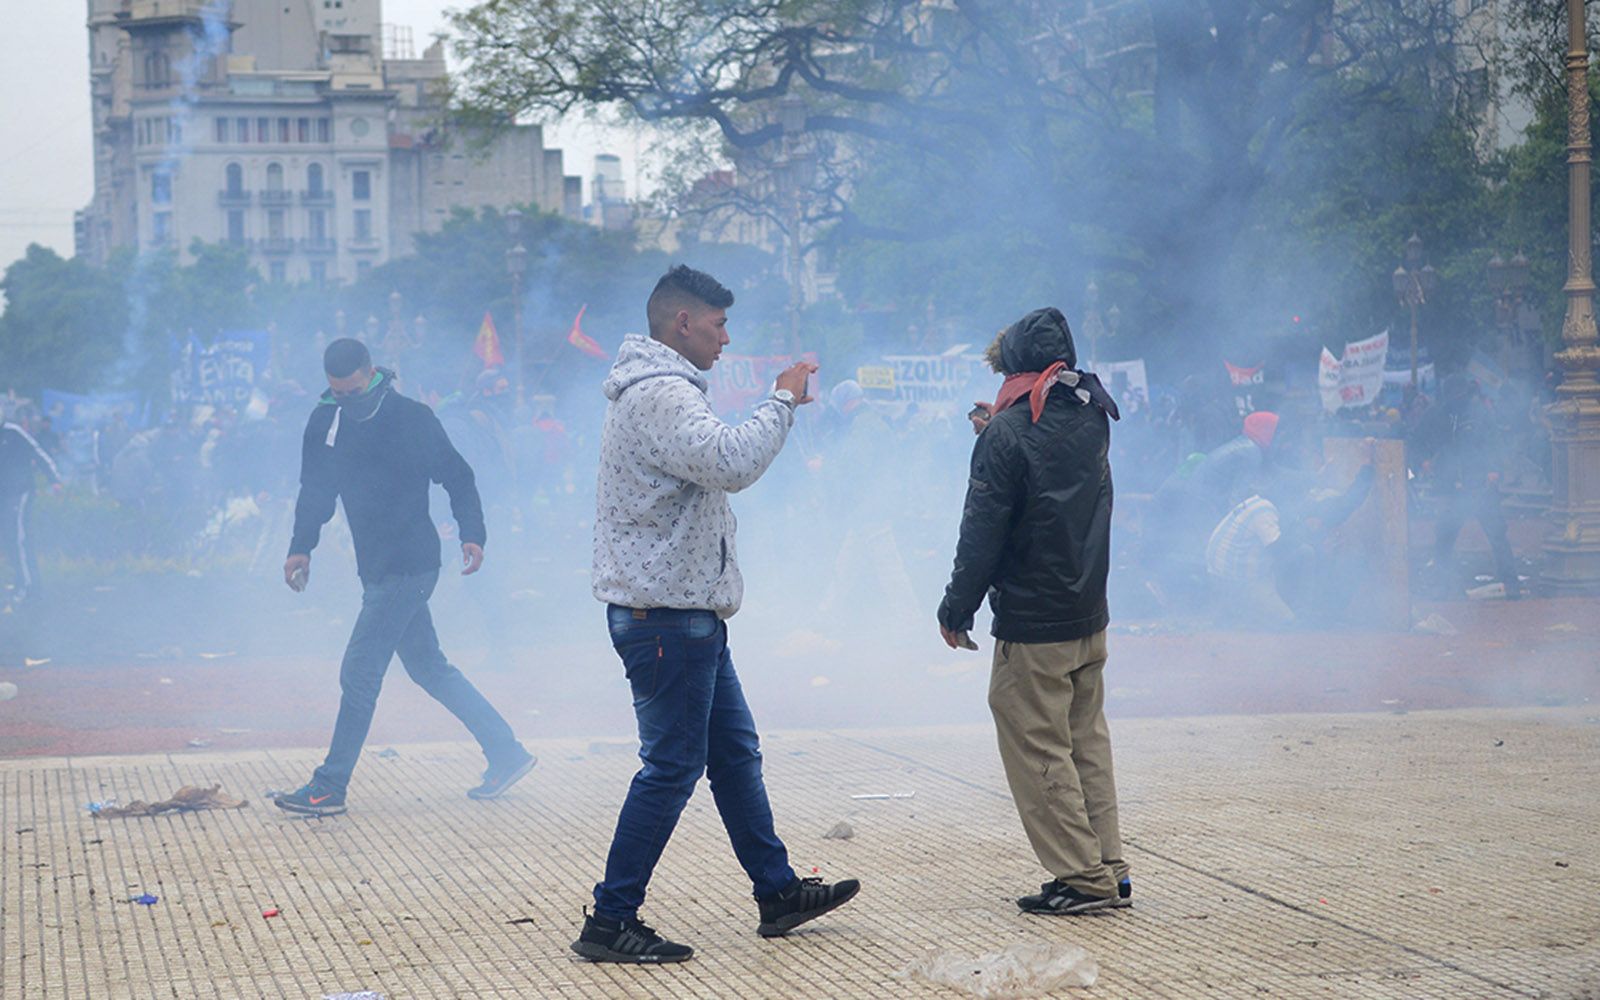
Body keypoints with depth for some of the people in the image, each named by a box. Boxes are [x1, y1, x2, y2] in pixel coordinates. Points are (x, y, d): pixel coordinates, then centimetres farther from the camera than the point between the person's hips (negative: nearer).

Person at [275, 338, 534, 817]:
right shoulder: (326, 422, 7)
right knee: (429, 669, 13)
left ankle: (329, 788, -2)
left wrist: (471, 535, -13)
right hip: (377, 570, 8)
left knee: (359, 674, -8)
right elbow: (316, 489, 14)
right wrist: (301, 547, 2)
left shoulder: (412, 418, -10)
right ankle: (506, 753, 22)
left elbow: (457, 476, -3)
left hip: (408, 569, -8)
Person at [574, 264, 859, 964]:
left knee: (735, 751, 16)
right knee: (671, 767, -6)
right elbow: (731, 463, -30)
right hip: (666, 615, -11)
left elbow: (716, 467, 23)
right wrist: (782, 403, -18)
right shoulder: (659, 394, -18)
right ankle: (610, 922, 0)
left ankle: (777, 890, 26)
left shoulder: (662, 390, 19)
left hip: (688, 613, 11)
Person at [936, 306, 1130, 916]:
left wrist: (957, 610, -5)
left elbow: (982, 534, -14)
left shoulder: (1008, 435, -15)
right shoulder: (1092, 419, 5)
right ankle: (1109, 870, 18)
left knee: (1038, 751, 0)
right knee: (1087, 740, 16)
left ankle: (1081, 877, 0)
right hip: (1090, 619, 8)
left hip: (1031, 626, -8)